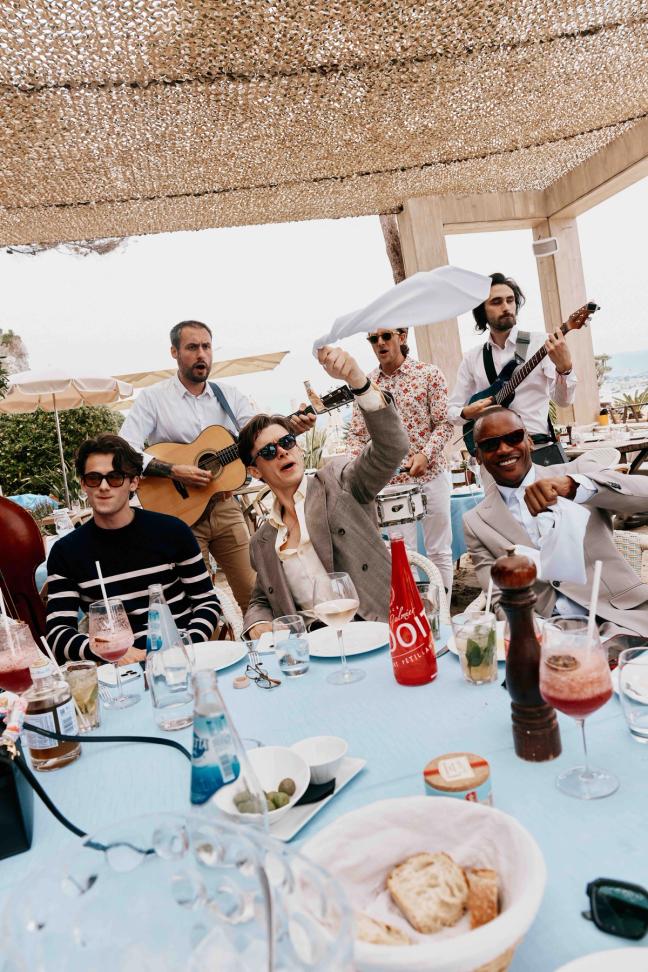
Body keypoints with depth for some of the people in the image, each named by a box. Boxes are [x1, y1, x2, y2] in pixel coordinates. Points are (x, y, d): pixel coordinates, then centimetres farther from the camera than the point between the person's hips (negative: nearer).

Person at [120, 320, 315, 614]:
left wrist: (291, 428, -23)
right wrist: (174, 471, -23)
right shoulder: (152, 398, -2)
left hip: (225, 508, 3)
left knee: (254, 594, 4)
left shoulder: (230, 396, 9)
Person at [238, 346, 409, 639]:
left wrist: (356, 379, -25)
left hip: (373, 626, -4)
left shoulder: (337, 480, 5)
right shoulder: (262, 541, 18)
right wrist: (257, 625, 1)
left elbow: (391, 447, -11)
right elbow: (260, 600, 27)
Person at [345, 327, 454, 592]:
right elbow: (356, 434, 6)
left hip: (430, 474, -1)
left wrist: (425, 453, -20)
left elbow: (445, 423, -4)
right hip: (390, 480, 2)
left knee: (439, 551, 8)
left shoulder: (428, 374, -2)